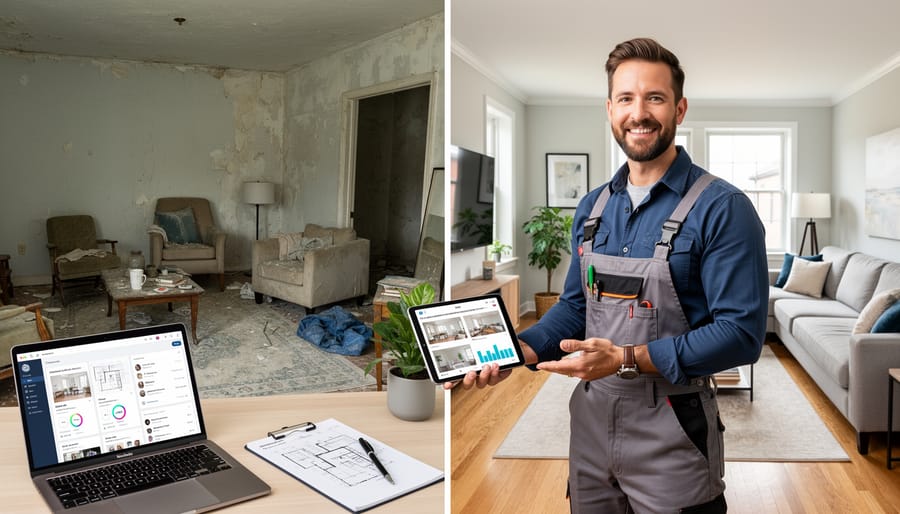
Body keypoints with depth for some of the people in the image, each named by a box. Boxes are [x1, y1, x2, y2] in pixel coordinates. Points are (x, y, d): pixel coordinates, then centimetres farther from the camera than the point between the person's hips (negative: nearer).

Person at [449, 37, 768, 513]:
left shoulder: (722, 208, -14)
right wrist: (518, 350, -5)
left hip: (672, 431, -5)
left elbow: (740, 334, -18)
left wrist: (627, 359, -24)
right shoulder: (592, 207, 5)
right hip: (590, 420, 6)